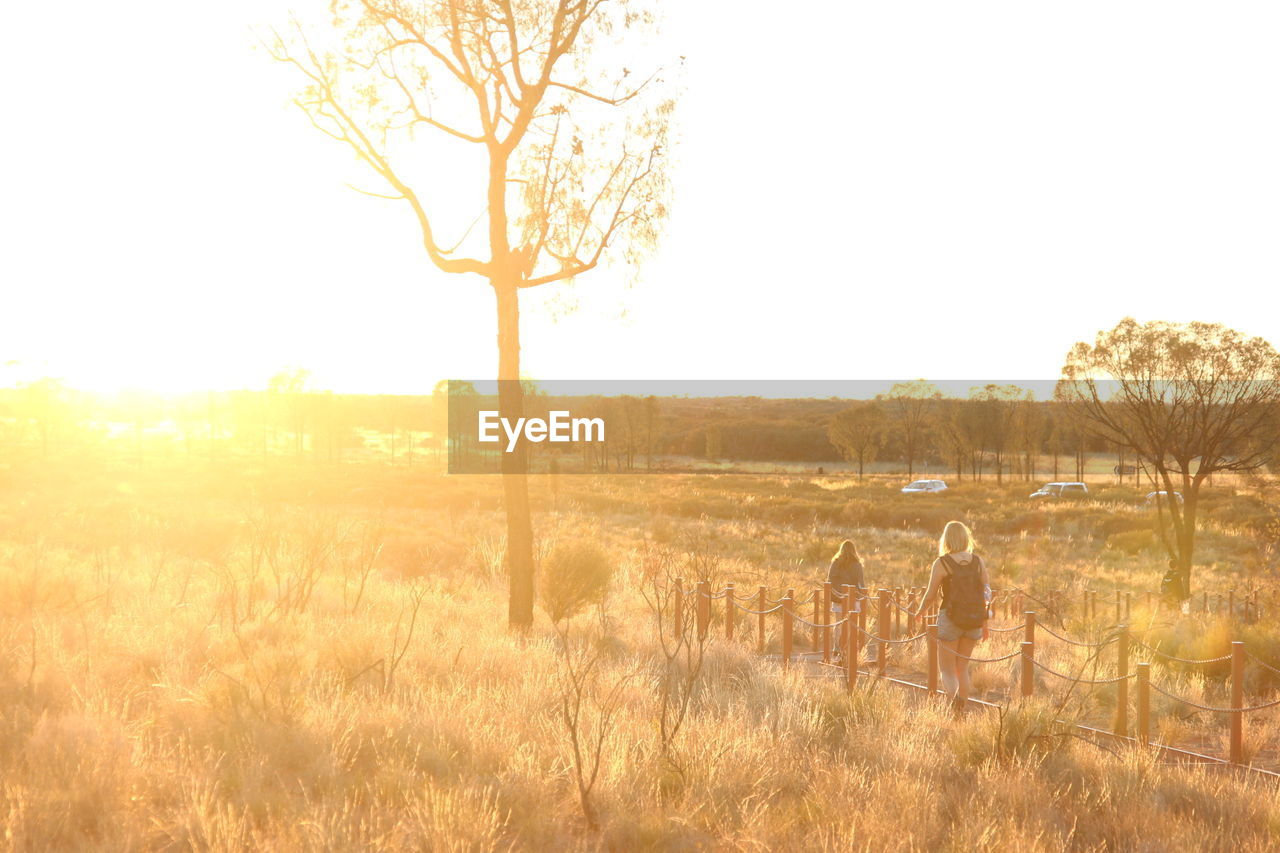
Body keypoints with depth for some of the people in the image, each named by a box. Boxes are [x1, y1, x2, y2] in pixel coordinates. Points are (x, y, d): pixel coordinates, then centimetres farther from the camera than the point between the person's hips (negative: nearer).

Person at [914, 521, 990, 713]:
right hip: (974, 621, 4)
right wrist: (985, 624, 11)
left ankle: (955, 702, -21)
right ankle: (962, 710, 19)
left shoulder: (941, 563, -8)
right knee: (962, 667, 19)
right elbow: (987, 592, 3)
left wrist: (920, 611, 15)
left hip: (950, 619, -4)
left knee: (947, 670, 4)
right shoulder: (978, 562, 2)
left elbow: (930, 595, -4)